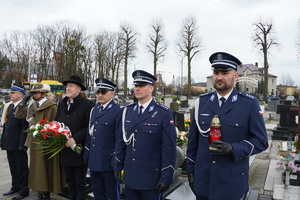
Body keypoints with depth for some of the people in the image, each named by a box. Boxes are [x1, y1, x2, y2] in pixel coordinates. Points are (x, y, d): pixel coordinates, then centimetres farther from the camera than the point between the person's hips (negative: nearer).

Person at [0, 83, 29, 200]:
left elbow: (25, 127, -18)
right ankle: (15, 187, 34)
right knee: (13, 167, 19)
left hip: (18, 144, -8)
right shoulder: (9, 106, 11)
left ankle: (23, 190, 18)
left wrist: (22, 144, -20)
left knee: (22, 167, 5)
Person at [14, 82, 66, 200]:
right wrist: (23, 102, 4)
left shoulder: (51, 106, -12)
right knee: (36, 167, 14)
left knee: (45, 168, 2)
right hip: (34, 141, 8)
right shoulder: (31, 105, 11)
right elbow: (18, 115, 14)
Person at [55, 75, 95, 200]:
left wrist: (75, 138, -21)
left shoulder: (87, 104, -11)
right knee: (70, 181, 19)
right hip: (65, 150, 6)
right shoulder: (61, 104, 11)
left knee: (80, 183, 8)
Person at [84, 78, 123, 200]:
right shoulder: (94, 110, 10)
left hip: (108, 161, -7)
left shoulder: (118, 111, -13)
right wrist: (87, 155, 13)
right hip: (94, 160, 7)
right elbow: (90, 134, 14)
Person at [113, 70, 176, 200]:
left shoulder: (164, 113, -12)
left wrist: (166, 177, -12)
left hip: (151, 177, -4)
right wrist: (118, 166, 10)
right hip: (130, 176, 5)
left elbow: (169, 148, -13)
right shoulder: (127, 111, 4)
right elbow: (120, 140, 9)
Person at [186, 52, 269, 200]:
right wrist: (190, 170, 7)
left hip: (232, 182, -2)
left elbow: (261, 141, -6)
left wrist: (233, 149, -22)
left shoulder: (250, 104, -7)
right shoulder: (201, 102, 1)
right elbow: (193, 140, 5)